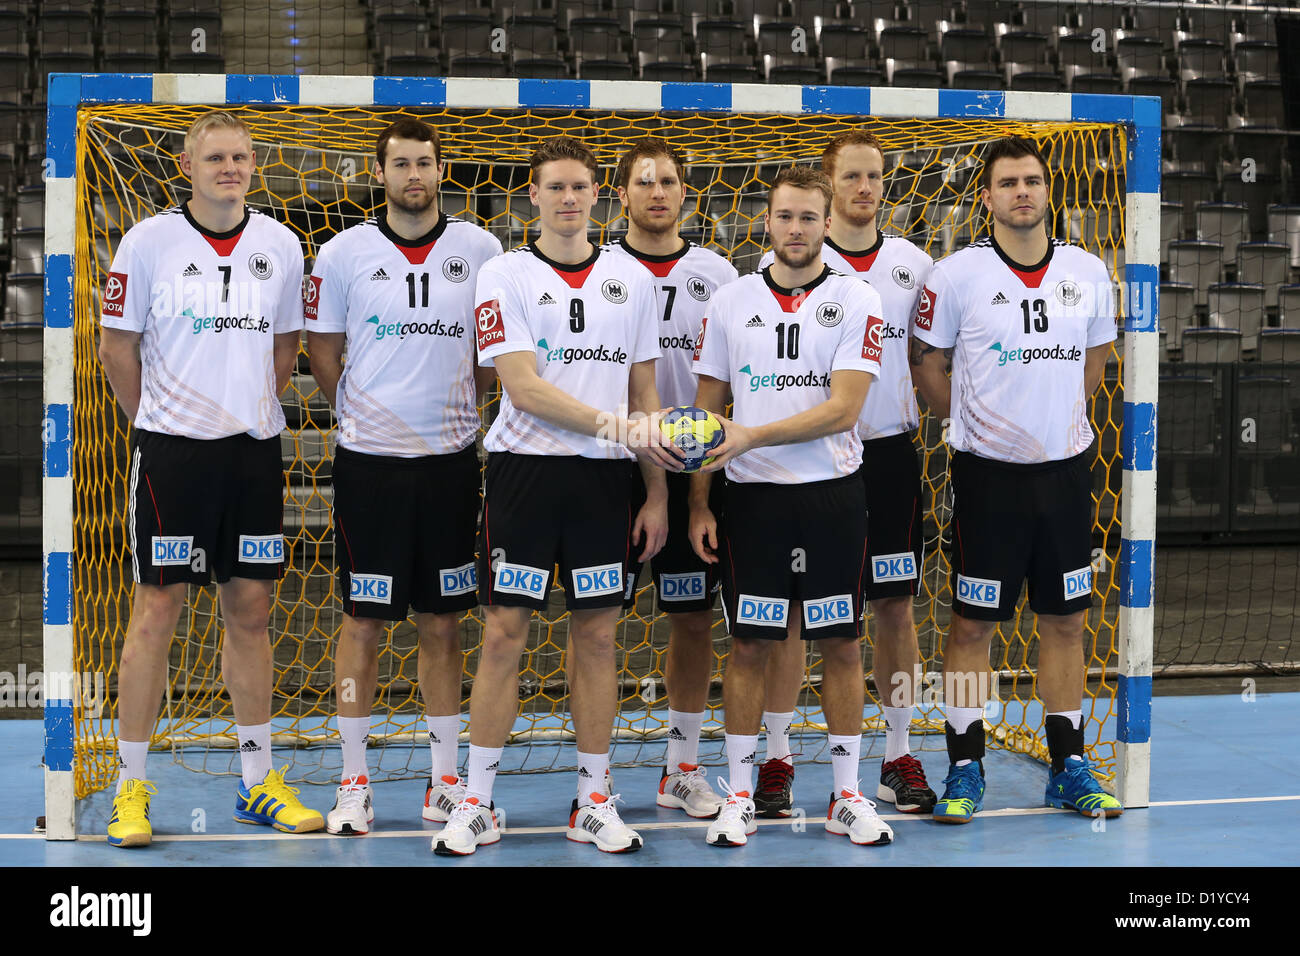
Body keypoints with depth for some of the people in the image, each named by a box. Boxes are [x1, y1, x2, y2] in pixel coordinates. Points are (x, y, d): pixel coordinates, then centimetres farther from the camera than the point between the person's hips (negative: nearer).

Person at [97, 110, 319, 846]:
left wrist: (249, 410, 12)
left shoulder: (281, 245, 5)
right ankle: (133, 787, 8)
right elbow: (118, 347, 2)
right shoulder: (148, 241, -4)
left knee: (251, 611, 9)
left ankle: (259, 780, 19)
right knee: (156, 611, -1)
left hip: (255, 449, 3)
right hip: (173, 450, -3)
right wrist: (157, 424, 5)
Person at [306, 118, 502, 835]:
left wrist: (462, 412, 10)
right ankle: (354, 783, 11)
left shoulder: (478, 249, 3)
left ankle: (445, 777, 17)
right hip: (368, 459, -1)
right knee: (363, 620, 2)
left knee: (442, 622, 8)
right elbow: (323, 351, 9)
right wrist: (360, 417, 9)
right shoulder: (344, 252, 0)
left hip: (450, 458, 2)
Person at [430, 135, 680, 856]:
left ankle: (593, 803, 15)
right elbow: (523, 387, -10)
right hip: (524, 469, -3)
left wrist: (657, 493, 7)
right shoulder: (504, 275, 0)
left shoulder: (631, 280, 10)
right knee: (503, 634, -2)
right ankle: (476, 804, 8)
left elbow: (645, 395, 12)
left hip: (606, 476, 3)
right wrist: (613, 425, -19)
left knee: (597, 636, 6)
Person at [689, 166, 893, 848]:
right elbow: (707, 413, 8)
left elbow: (842, 409, -11)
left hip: (833, 496, -1)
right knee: (748, 645, 3)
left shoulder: (857, 301, -2)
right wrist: (697, 503, 2)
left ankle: (846, 797, 15)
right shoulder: (730, 303, 5)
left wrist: (752, 435, -19)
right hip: (751, 497, 1)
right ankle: (739, 796, 14)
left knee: (841, 644, 5)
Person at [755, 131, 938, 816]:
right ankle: (777, 759, 9)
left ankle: (898, 758, 16)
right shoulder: (783, 261, -1)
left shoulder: (915, 265, 9)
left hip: (890, 451, 3)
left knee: (895, 605, 5)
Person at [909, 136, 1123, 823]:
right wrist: (973, 423, 5)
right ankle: (965, 768, 11)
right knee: (972, 623, 1)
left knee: (1065, 620, 9)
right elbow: (925, 364, 3)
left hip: (1065, 468, 3)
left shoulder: (1089, 273, 4)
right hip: (987, 474, -3)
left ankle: (1068, 767, 20)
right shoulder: (955, 275, -6)